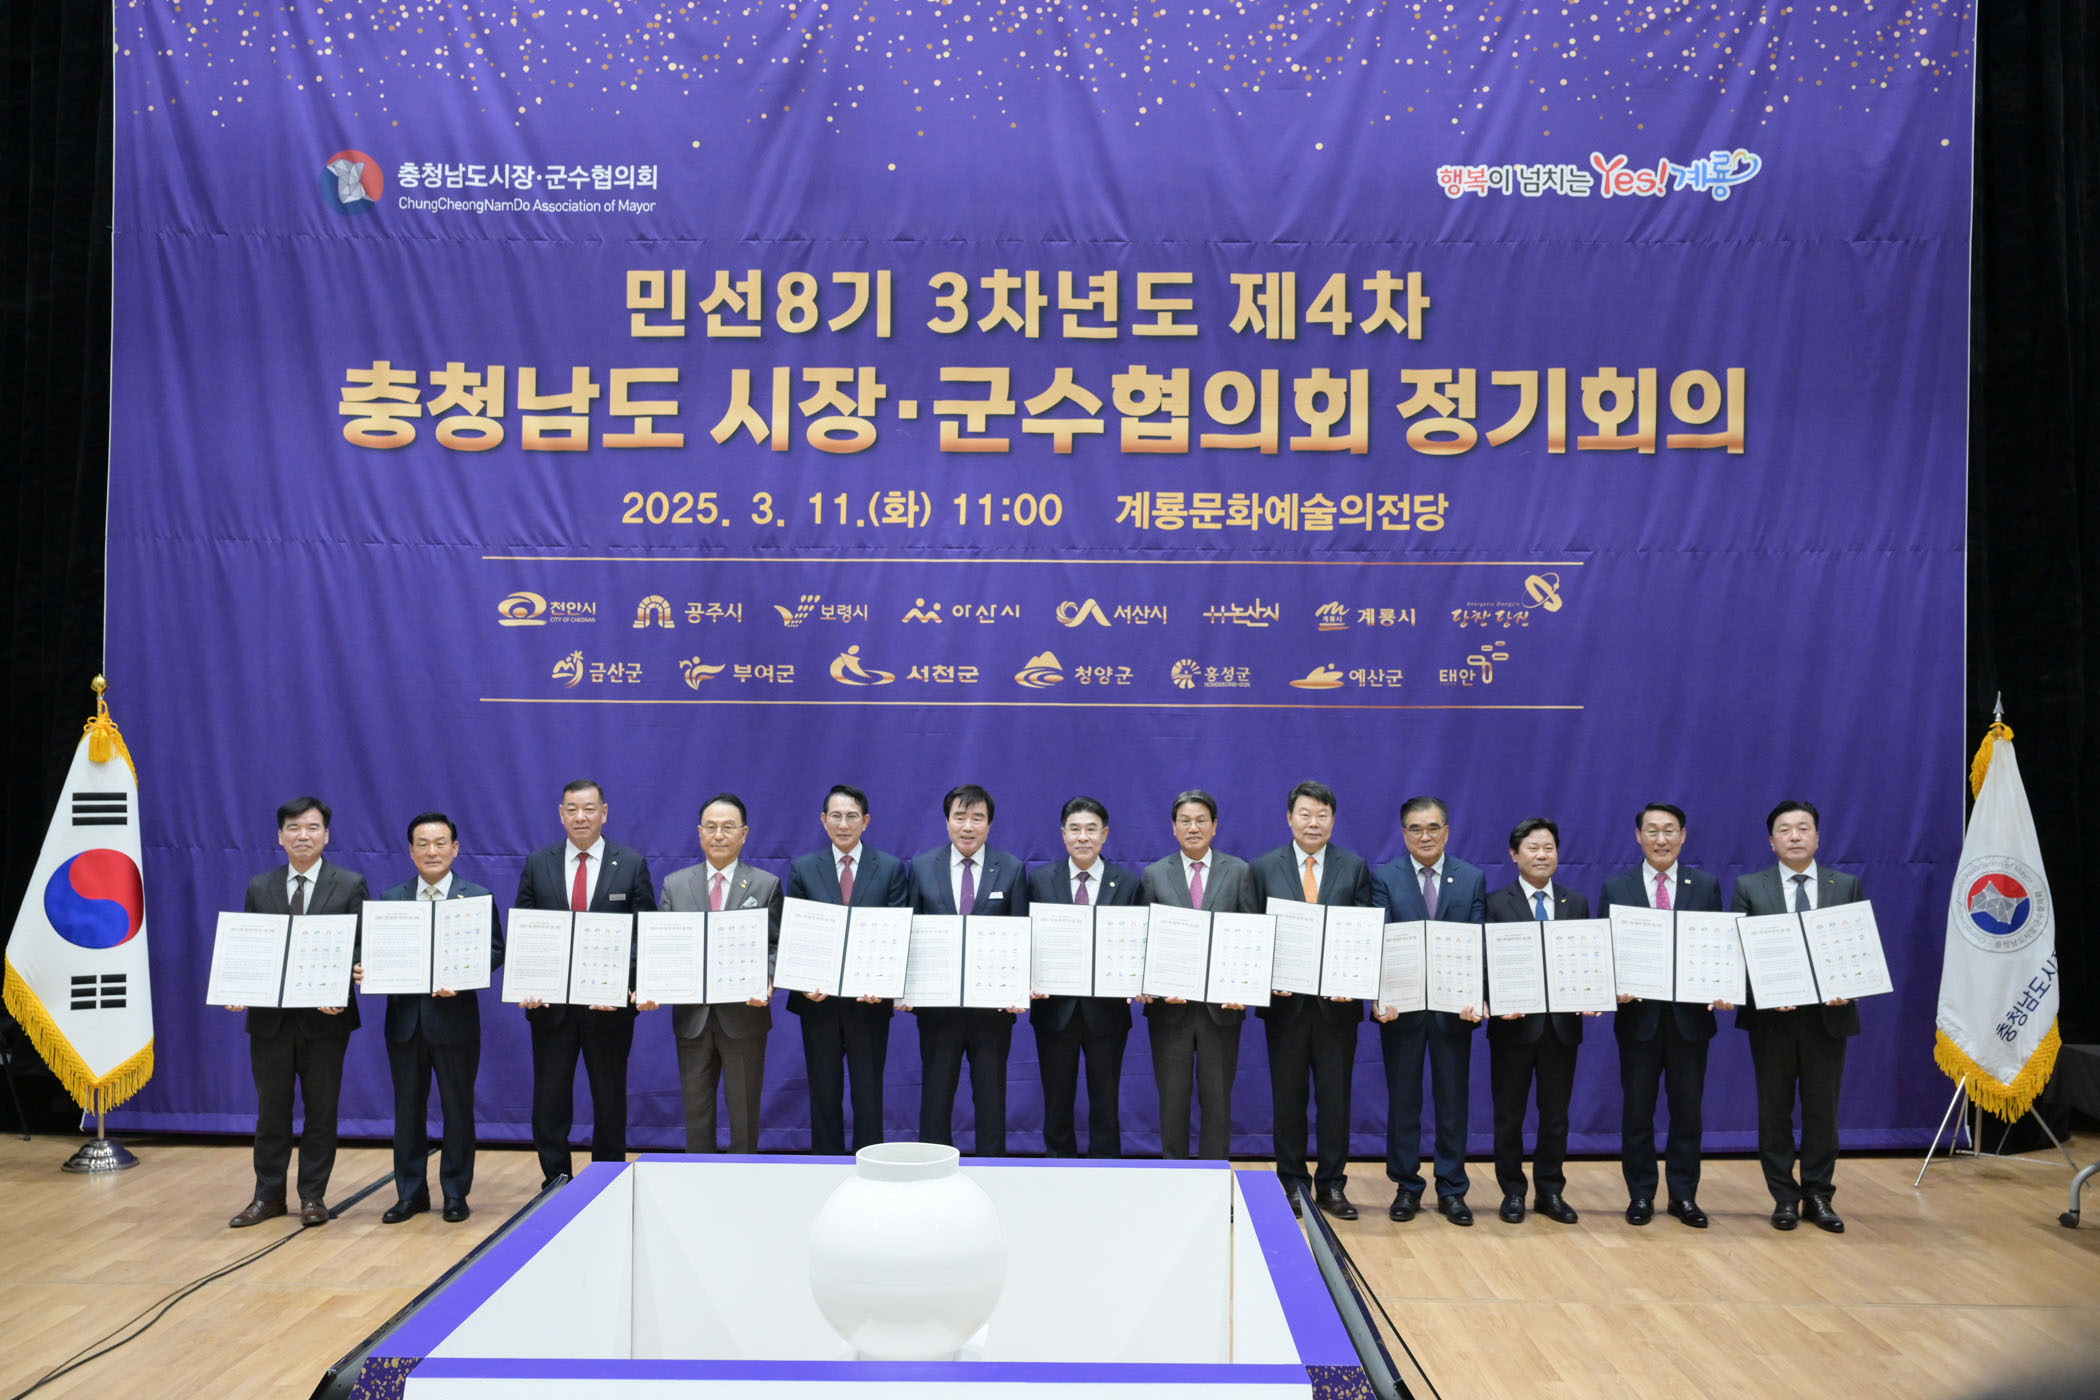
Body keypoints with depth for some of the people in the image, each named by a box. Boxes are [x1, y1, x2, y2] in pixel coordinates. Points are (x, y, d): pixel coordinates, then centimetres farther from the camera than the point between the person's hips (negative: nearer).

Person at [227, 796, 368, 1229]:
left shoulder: (351, 885, -1)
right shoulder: (259, 887, 7)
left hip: (325, 1016, -2)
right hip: (270, 1016, 2)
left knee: (321, 1110, 7)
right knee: (271, 1110, 10)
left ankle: (313, 1196, 17)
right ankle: (268, 1196, 21)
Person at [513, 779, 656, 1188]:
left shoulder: (632, 864, 1)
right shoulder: (538, 864, 5)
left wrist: (626, 983, -16)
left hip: (610, 1002, -1)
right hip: (550, 1001, 1)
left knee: (610, 1098, 9)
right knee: (550, 1097, 7)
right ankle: (555, 1178, 19)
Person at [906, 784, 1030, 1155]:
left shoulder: (1011, 870, 1)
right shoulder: (922, 867, 3)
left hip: (993, 1001, -1)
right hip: (937, 1002, 1)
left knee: (991, 1094, 8)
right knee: (935, 1093, 9)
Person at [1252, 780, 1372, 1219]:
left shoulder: (1355, 867, 4)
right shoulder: (1265, 868, 2)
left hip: (1337, 1001, 0)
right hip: (1286, 1000, 0)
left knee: (1335, 1097, 5)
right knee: (1288, 1097, 7)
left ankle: (1332, 1184, 16)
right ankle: (1293, 1183, 18)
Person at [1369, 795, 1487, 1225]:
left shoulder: (1473, 879, 5)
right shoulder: (1384, 878, 1)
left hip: (1453, 1006, 1)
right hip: (1402, 1006, -1)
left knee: (1453, 1100, 7)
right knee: (1403, 1100, 7)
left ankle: (1451, 1189, 17)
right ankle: (1406, 1186, 19)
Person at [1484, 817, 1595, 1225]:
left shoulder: (1576, 904, 9)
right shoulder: (1496, 904, -2)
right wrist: (1498, 1002, -21)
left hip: (1562, 1023, 3)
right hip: (1514, 1023, -3)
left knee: (1556, 1113, 10)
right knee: (1509, 1112, 6)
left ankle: (1551, 1192, 20)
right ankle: (1512, 1191, 17)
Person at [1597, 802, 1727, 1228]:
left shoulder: (1706, 886, 5)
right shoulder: (1616, 888, 2)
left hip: (1691, 1015, 1)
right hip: (1639, 1014, -1)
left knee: (1687, 1109, 8)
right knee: (1637, 1109, 6)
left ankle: (1684, 1195, 19)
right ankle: (1640, 1195, 17)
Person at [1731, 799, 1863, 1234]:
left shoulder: (1847, 886, 5)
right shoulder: (1749, 887, 1)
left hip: (1828, 1014, 1)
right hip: (1772, 1015, -1)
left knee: (1822, 1108, 7)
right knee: (1775, 1109, 6)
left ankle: (1818, 1197, 18)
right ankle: (1785, 1198, 15)